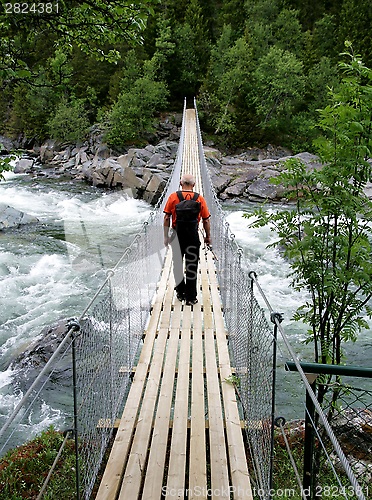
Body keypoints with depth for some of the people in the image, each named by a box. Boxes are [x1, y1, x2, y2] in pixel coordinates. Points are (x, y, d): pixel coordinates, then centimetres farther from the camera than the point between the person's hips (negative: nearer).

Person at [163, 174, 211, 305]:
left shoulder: (173, 197, -3)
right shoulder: (199, 199, -3)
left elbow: (166, 218, -4)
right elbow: (206, 221, -1)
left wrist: (166, 236, 3)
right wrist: (208, 237, 11)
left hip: (177, 235, 1)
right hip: (193, 236, -1)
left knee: (177, 264, 17)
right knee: (192, 266, 6)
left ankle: (180, 293, 27)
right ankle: (190, 297, 9)